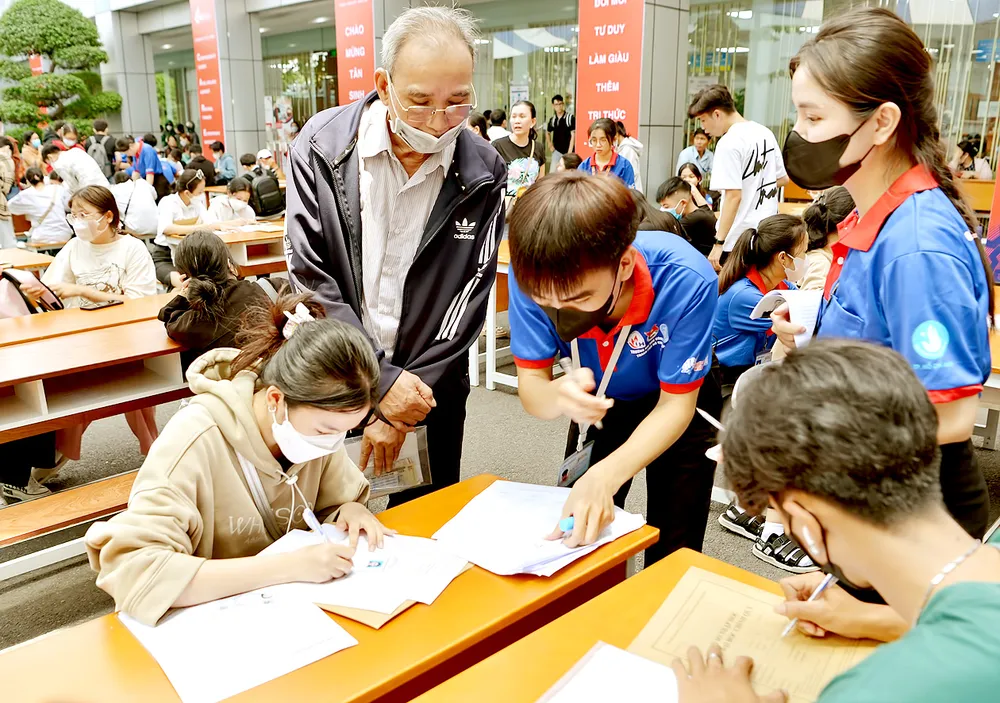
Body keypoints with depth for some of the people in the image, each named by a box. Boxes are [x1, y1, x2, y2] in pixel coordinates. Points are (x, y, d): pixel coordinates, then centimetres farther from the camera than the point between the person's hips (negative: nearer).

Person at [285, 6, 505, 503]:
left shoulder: (484, 174, -10)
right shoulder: (321, 145, -12)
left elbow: (466, 302, -9)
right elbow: (309, 279, -13)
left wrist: (398, 415, -11)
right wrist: (380, 383, -17)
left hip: (430, 389, 1)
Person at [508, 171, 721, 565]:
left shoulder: (686, 281, -39)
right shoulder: (534, 275, -32)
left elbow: (676, 404, -28)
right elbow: (531, 385, -24)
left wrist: (606, 476, -43)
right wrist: (560, 397, -49)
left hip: (677, 400, -2)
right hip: (599, 400, 3)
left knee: (671, 554, 2)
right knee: (577, 530, 11)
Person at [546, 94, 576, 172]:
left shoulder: (571, 118, -8)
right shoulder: (552, 120, 6)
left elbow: (573, 135, -10)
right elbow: (548, 133, 24)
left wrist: (569, 152, -14)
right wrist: (550, 145, 12)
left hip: (567, 151, -4)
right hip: (556, 151, 4)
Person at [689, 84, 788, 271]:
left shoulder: (729, 143, -15)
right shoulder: (765, 133, 10)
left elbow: (734, 196, -20)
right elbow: (783, 179, 18)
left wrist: (719, 242, -20)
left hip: (738, 241, -8)